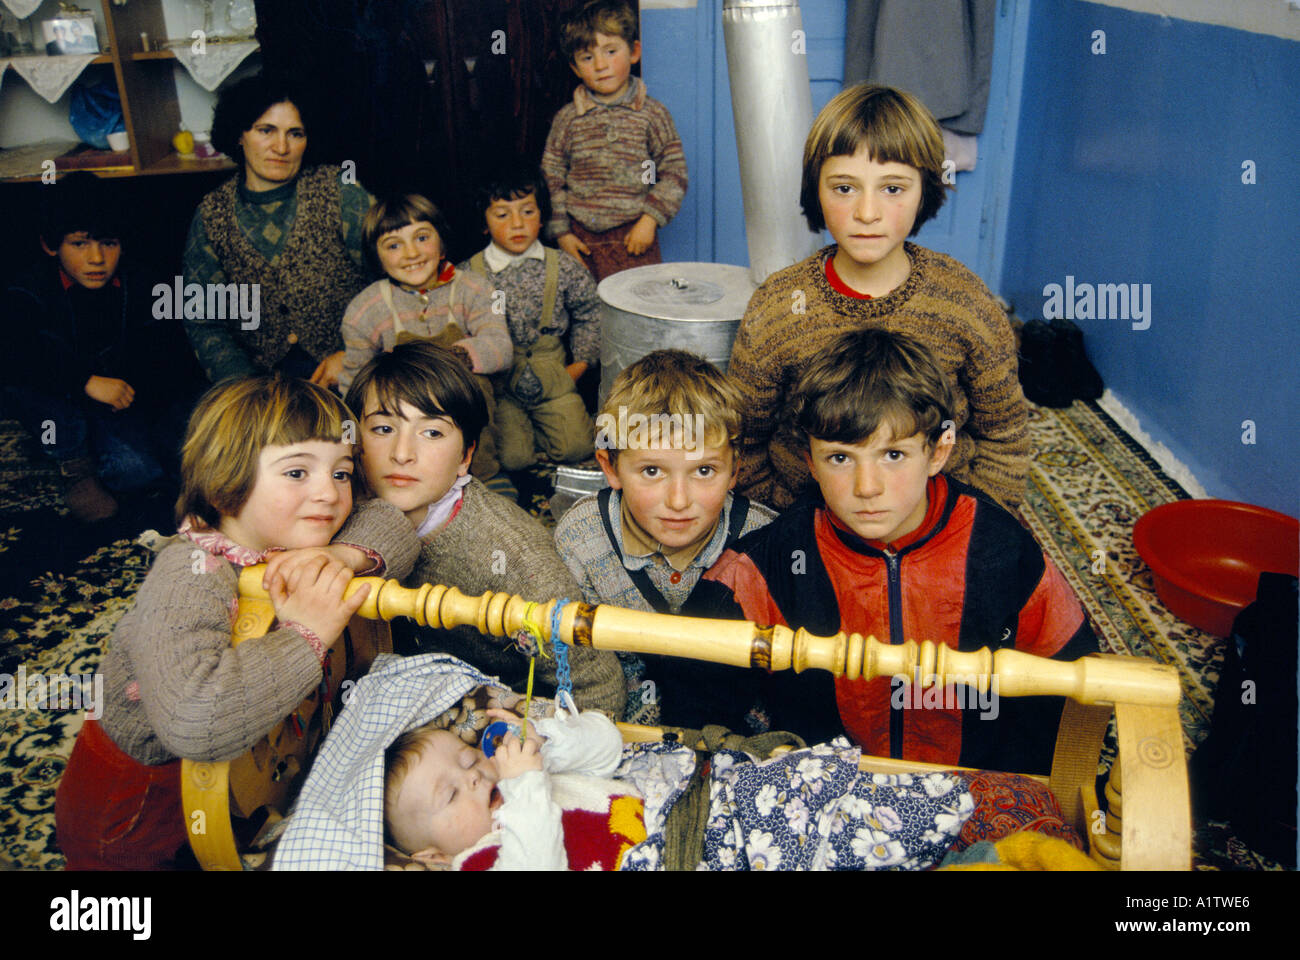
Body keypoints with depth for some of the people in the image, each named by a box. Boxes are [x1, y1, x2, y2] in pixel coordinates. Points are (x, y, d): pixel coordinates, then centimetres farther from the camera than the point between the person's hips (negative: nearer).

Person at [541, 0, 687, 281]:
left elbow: (675, 173, 1)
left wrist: (650, 219, -9)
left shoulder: (653, 114, 0)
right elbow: (550, 177, 7)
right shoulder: (567, 118, 4)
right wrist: (561, 232, 1)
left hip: (634, 237, -1)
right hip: (581, 239, 1)